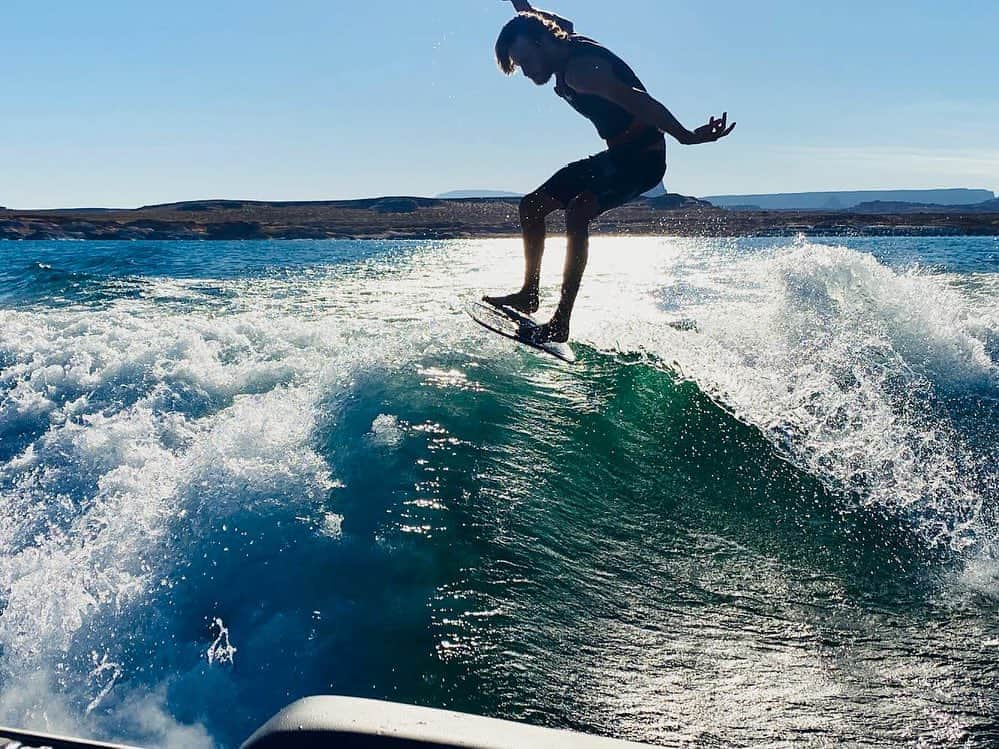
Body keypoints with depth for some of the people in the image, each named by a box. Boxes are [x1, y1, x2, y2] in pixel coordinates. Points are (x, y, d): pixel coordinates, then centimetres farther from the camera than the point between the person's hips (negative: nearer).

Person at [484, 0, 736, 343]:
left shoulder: (579, 69, -24)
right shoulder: (566, 40, 6)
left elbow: (633, 99, -34)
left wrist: (685, 136, -41)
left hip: (643, 158, -10)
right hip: (615, 156, 10)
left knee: (577, 211, -33)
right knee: (532, 206, 10)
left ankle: (561, 321, -33)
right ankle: (529, 294, 21)